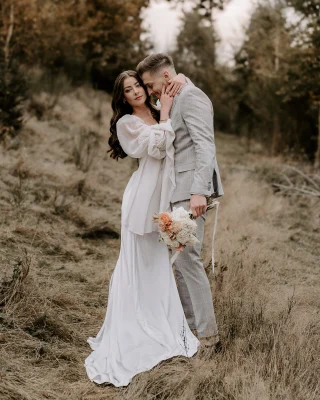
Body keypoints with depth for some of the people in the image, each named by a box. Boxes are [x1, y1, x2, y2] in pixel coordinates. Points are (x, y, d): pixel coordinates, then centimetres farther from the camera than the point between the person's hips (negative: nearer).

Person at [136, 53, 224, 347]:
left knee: (187, 258, -11)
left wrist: (199, 192, -28)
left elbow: (206, 146, -20)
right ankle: (189, 328, 19)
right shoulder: (177, 100, 21)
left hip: (191, 191, -10)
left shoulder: (191, 97, -10)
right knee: (181, 260, 11)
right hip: (181, 191, 10)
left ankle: (208, 336, -5)